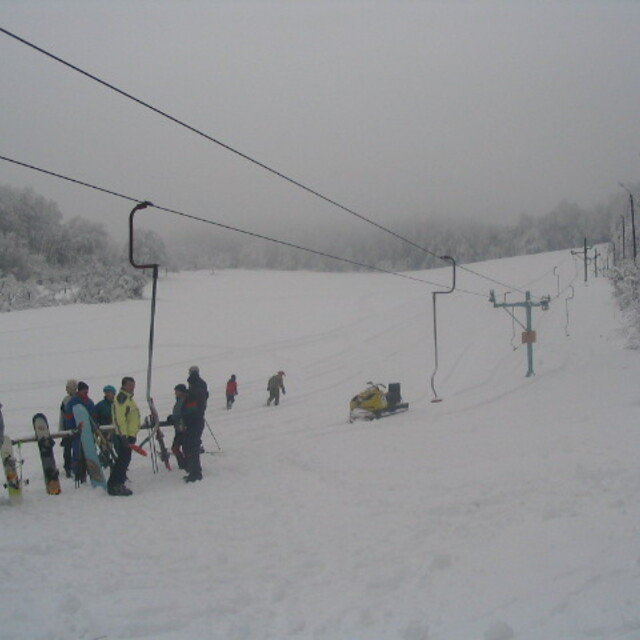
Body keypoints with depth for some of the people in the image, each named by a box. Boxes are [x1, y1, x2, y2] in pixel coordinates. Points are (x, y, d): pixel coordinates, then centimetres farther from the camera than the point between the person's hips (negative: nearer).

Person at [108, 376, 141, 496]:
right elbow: (119, 418, -21)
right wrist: (124, 435, -25)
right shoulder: (121, 398, -13)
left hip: (129, 435, 10)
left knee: (124, 460, 13)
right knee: (123, 460, -9)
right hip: (123, 436, -10)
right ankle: (114, 486, -6)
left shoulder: (129, 398, 19)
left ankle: (118, 484, 19)